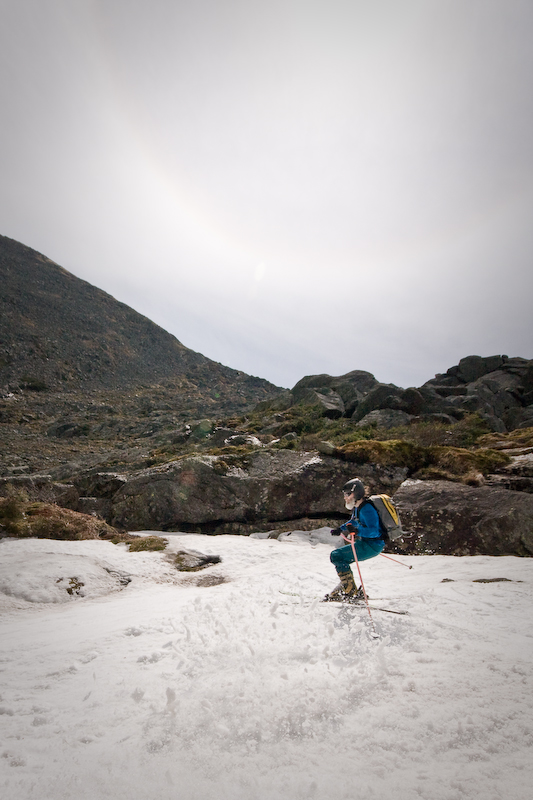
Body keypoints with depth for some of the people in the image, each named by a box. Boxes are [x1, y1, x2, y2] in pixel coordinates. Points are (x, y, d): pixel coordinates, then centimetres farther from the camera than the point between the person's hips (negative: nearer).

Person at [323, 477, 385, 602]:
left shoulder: (367, 509, -21)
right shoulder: (358, 507, 9)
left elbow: (373, 531, -30)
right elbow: (354, 522, 29)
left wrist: (357, 531, -43)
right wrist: (341, 529, 17)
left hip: (372, 545, -10)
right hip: (365, 542, 10)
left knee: (336, 556, -13)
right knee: (340, 557, 16)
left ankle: (351, 591, -10)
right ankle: (345, 586, 23)